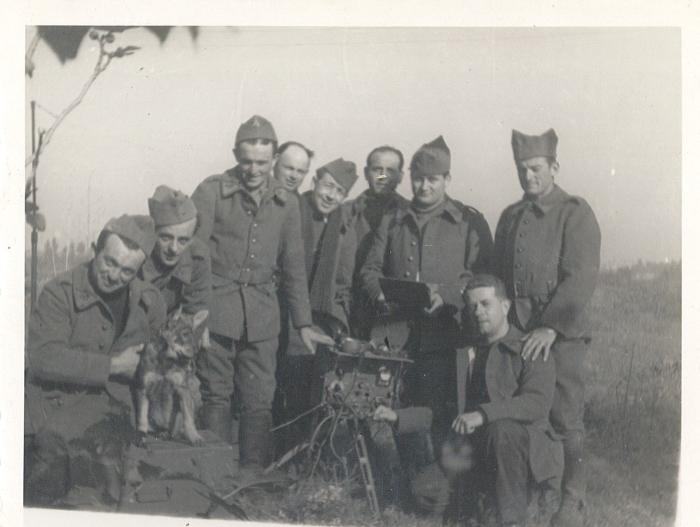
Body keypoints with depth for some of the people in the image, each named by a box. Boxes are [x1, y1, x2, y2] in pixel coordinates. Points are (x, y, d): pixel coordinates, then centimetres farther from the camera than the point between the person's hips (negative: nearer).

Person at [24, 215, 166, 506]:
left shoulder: (147, 300, 4)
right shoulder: (60, 292, -11)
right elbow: (44, 359, -21)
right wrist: (113, 365, -18)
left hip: (110, 399, 3)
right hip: (58, 399, -2)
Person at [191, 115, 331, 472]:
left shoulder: (286, 204, 10)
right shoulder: (211, 191, -2)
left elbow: (293, 268, 16)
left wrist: (303, 324, 15)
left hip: (262, 317, 3)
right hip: (216, 311, -3)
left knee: (259, 403, 2)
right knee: (216, 398, 3)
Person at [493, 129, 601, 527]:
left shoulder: (576, 214, -3)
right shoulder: (511, 217, 16)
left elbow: (581, 278, -12)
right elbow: (497, 274, 20)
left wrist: (551, 327, -18)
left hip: (561, 336, -5)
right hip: (515, 332, 5)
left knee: (566, 419, -1)